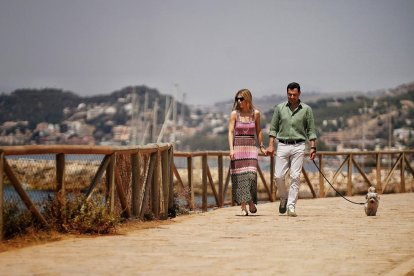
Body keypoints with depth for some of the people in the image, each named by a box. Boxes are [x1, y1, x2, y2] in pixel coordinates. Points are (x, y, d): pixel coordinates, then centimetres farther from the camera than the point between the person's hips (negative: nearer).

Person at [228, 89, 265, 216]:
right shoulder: (234, 114, 0)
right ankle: (243, 207, 2)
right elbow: (230, 132, -5)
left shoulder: (256, 113, 4)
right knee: (240, 177, -3)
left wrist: (261, 146, 18)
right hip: (238, 148, 0)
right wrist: (231, 149, -16)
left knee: (251, 175, -13)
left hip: (251, 148, 0)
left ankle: (251, 202, 10)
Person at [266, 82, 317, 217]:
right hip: (282, 146, 1)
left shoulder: (306, 109, 4)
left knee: (295, 177, -6)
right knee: (278, 176, -4)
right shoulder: (280, 108, 7)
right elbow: (273, 128, 10)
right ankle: (284, 198, 23)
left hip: (298, 146, -1)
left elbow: (311, 130, 6)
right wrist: (271, 145, 0)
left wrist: (312, 147, -2)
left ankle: (291, 206, -2)